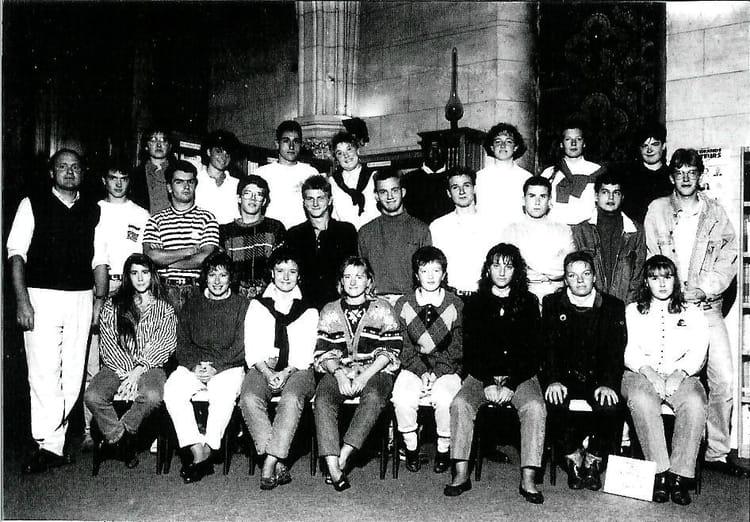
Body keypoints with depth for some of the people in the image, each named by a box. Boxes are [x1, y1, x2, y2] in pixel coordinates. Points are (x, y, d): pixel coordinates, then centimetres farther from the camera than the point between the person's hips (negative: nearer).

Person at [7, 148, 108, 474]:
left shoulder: (93, 211, 13)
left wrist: (100, 299, 3)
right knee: (44, 372, -8)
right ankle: (49, 445, -1)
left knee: (72, 374, 3)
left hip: (81, 299, 3)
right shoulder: (32, 205, 5)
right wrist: (22, 300, -10)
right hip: (41, 296, -3)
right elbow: (16, 252, -1)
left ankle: (52, 442, 14)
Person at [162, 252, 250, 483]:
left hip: (228, 367, -3)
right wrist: (195, 365, -10)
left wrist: (215, 367, -14)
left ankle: (206, 451, -25)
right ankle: (198, 453, -27)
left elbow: (241, 345, -1)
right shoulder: (191, 305, 18)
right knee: (172, 389, -27)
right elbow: (183, 343, 10)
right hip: (193, 366, 3)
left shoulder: (241, 305, 8)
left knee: (224, 394, -35)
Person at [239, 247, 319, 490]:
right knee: (249, 398, -30)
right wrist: (267, 372, -13)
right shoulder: (257, 305, 14)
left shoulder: (308, 310, 13)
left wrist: (286, 372, -15)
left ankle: (269, 464, -32)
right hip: (263, 367, 1)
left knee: (291, 399, -34)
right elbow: (252, 348, 4)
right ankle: (279, 464, -29)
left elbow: (305, 352, 3)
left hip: (296, 369, -1)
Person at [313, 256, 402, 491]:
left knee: (373, 397, -35)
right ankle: (333, 465, -35)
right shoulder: (329, 311, 16)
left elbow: (390, 350, 1)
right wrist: (339, 373, -12)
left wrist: (365, 376, -12)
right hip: (338, 372, 2)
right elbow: (323, 351, 8)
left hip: (374, 372, -2)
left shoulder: (383, 309, 9)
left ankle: (343, 457, -33)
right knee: (323, 399, -29)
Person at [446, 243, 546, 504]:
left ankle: (528, 480, -21)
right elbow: (471, 350, 2)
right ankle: (461, 475, -18)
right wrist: (487, 383, -13)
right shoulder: (475, 303, 7)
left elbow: (532, 350, -1)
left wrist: (511, 385, -13)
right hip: (481, 375, 1)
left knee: (535, 408, -28)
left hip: (520, 375, 0)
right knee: (460, 403, -25)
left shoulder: (528, 302, 5)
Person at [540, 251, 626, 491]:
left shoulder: (613, 307, 6)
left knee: (611, 406, -28)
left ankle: (593, 460, -4)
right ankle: (573, 458, -8)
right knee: (555, 402, -30)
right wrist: (553, 380, -20)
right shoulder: (552, 303, 7)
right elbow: (548, 345, -3)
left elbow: (616, 350, -3)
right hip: (564, 376, 0)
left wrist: (607, 383, -20)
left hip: (598, 377, 0)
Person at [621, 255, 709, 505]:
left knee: (695, 402, -34)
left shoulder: (693, 313, 18)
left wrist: (678, 374, -16)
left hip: (681, 375, 1)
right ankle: (660, 473, -31)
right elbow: (629, 351, 3)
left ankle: (680, 475, -27)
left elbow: (697, 353, 4)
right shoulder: (632, 311, 16)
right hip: (641, 374, -1)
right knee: (642, 399, -36)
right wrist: (649, 372, -16)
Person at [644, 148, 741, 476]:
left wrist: (705, 289, -7)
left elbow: (729, 256, 5)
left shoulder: (715, 212, 10)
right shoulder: (657, 210, 7)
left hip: (706, 306, 1)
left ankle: (717, 452, 8)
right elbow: (651, 259, 4)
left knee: (723, 379, -5)